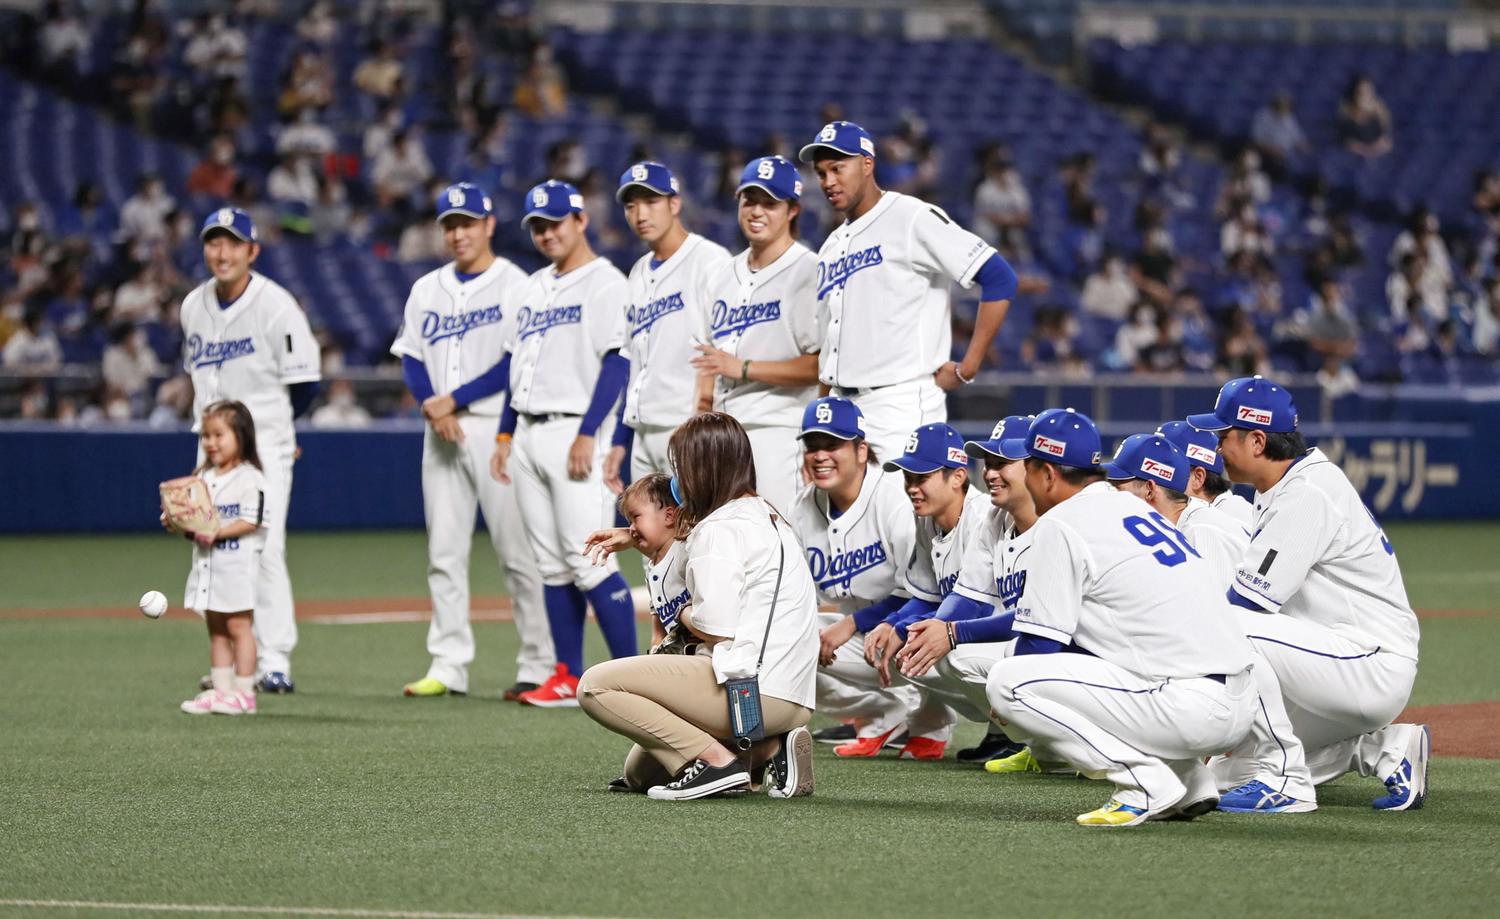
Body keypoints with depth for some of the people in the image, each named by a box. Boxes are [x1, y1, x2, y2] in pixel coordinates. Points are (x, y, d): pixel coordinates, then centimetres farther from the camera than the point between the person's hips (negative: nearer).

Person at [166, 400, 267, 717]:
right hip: (207, 563, 8)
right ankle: (220, 689, 13)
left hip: (238, 563, -8)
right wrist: (177, 524, -4)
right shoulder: (202, 478, 14)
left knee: (238, 625, -7)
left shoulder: (249, 478, -9)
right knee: (216, 629, 10)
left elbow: (251, 521, -16)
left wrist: (217, 533, -22)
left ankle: (243, 692, -5)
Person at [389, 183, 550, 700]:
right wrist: (430, 404, -8)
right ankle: (448, 666, 6)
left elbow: (517, 363, -10)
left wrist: (455, 400, -13)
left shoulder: (515, 285, -2)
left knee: (517, 550, -7)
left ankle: (538, 665, -3)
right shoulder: (427, 290, 16)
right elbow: (411, 359, 12)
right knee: (444, 553, 4)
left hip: (496, 428, -6)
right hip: (441, 432, 6)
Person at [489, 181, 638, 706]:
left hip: (575, 431, -8)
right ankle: (569, 677, 10)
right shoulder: (533, 288, 19)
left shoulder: (604, 283, -6)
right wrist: (505, 435, 16)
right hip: (529, 434, 8)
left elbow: (617, 362, -14)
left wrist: (587, 434, -21)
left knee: (589, 560, -13)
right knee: (552, 564, 7)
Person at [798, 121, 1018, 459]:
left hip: (902, 403, -8)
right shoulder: (832, 246, 19)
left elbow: (999, 278, -13)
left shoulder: (912, 219, -7)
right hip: (841, 406, 8)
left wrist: (966, 368, -13)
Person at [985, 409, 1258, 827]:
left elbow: (1039, 643, -4)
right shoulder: (1136, 508, 22)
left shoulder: (1061, 524, -4)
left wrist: (1008, 700, 16)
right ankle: (1191, 784, 18)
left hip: (1187, 710, -9)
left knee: (1007, 681, -10)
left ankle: (1146, 784, -9)